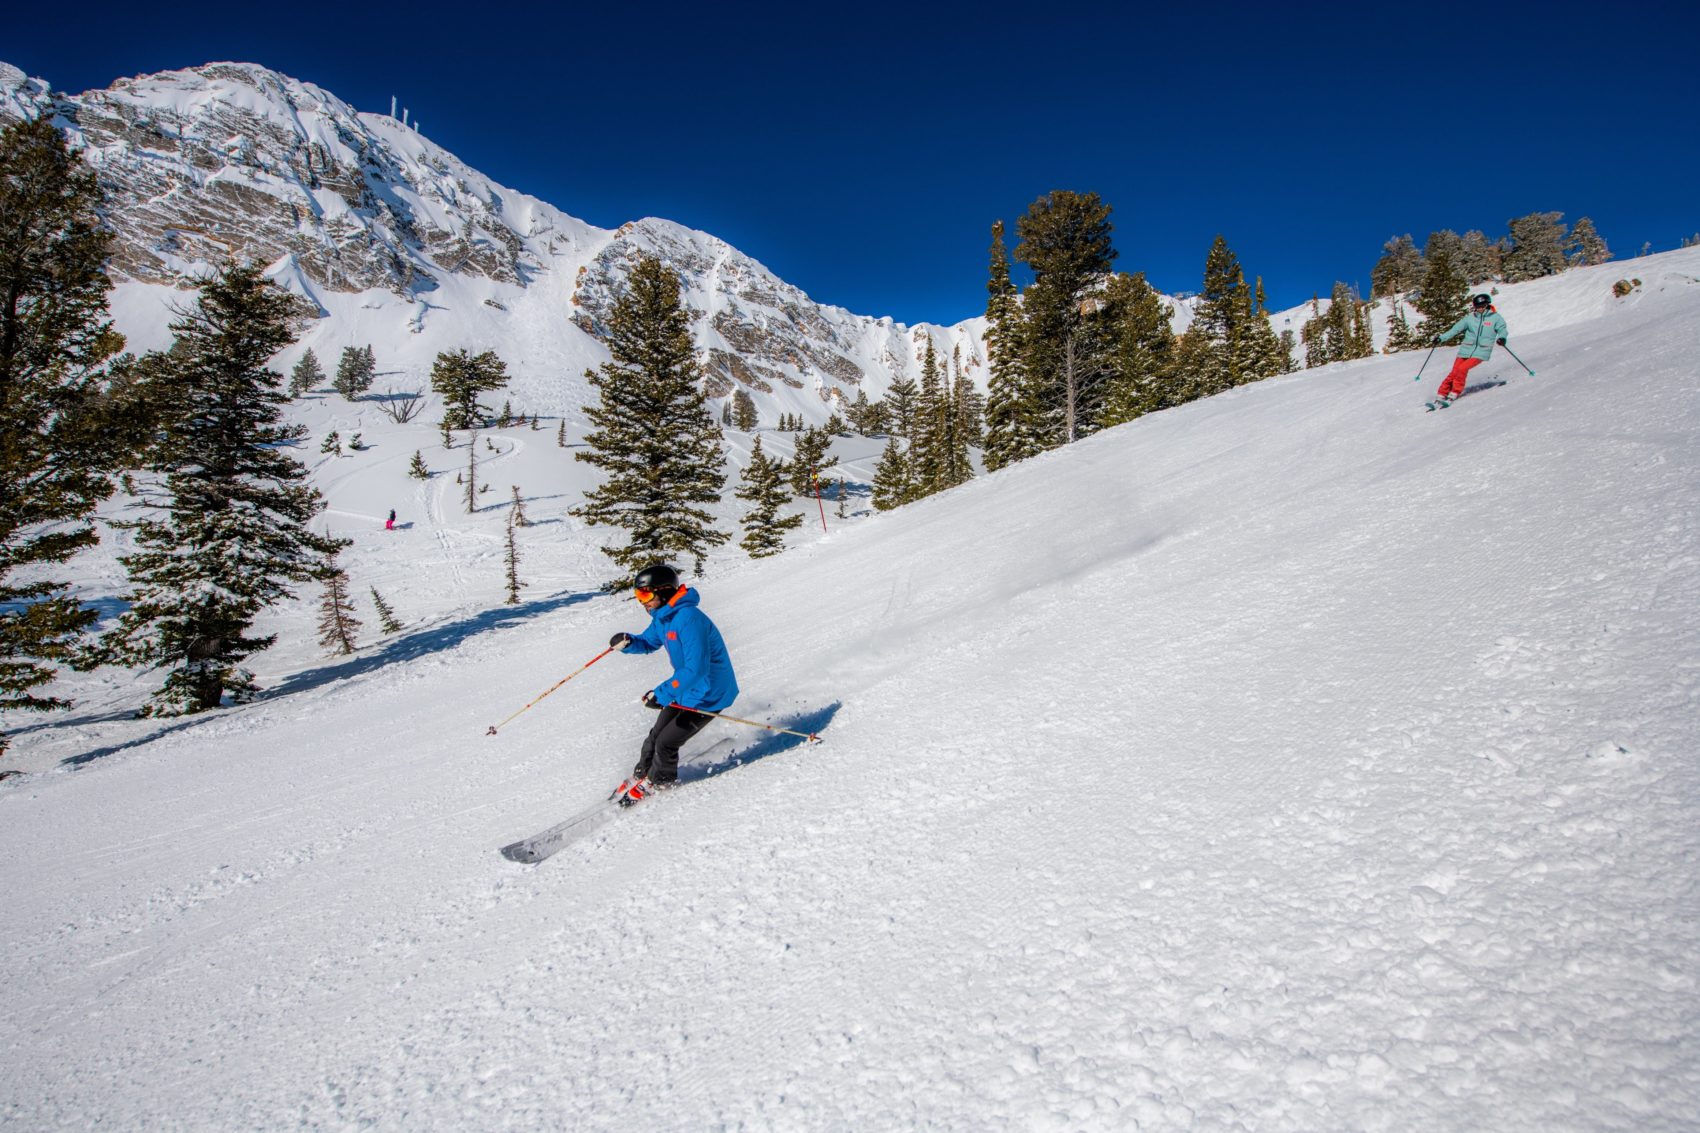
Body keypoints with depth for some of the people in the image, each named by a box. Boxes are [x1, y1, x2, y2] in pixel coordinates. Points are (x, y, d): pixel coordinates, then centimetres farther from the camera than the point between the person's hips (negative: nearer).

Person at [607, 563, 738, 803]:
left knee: (666, 743, 0)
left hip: (708, 694, -9)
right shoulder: (663, 616, 0)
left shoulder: (688, 619, -31)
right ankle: (640, 776, 39)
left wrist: (662, 693, -36)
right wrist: (628, 642, -5)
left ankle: (660, 783, 26)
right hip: (686, 688, 9)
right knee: (656, 735, 17)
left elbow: (696, 669, -36)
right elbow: (649, 642, 19)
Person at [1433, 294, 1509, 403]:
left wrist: (1502, 338, -21)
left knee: (1462, 369, -21)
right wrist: (1441, 338, 2)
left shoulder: (1495, 317, 1)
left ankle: (1455, 393, -8)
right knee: (1454, 372, -7)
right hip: (1466, 350, 2)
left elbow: (1502, 329, 0)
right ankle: (1442, 395, 0)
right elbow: (1455, 329, 9)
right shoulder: (1470, 318, 6)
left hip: (1481, 352, -2)